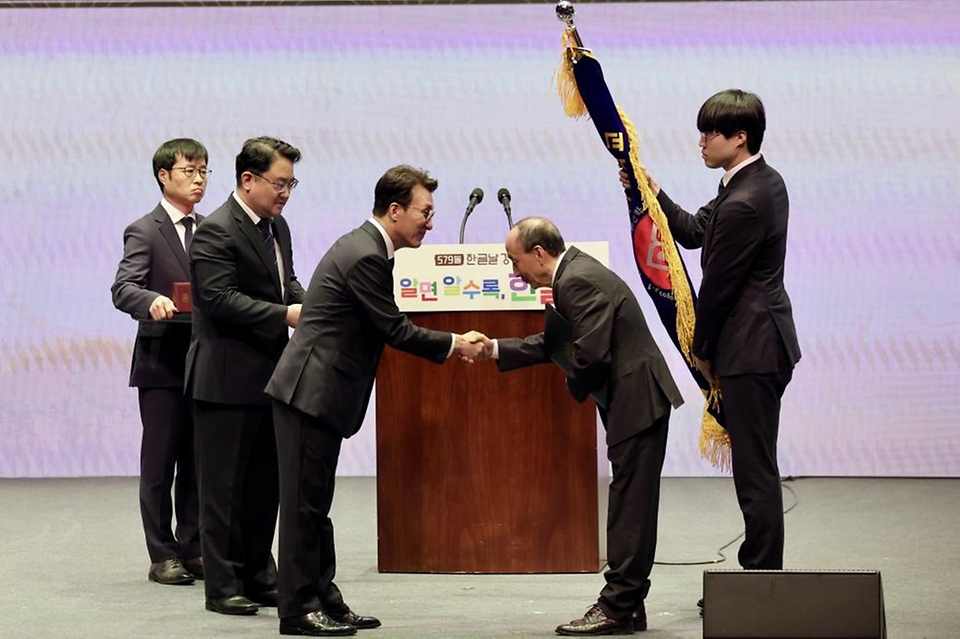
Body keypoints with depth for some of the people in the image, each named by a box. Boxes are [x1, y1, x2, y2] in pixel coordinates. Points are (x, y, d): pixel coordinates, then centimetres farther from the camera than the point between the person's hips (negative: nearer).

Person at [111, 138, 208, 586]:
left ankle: (193, 549, 16)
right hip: (162, 362, -5)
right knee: (159, 464, 0)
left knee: (197, 461, 9)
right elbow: (123, 288, -16)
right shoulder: (145, 231, -3)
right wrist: (153, 301, -36)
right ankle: (163, 556, 5)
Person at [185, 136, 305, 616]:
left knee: (265, 482, 13)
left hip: (268, 375, 9)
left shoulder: (277, 227, 13)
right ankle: (223, 585, 5)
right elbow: (222, 300, -23)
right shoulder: (216, 232, -15)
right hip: (227, 377, -9)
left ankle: (259, 575, 22)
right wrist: (287, 315, -24)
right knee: (224, 485, -1)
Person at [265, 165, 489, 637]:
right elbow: (394, 330, -15)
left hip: (318, 393, 10)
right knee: (304, 502, -4)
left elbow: (387, 329, 17)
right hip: (310, 392, -10)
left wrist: (449, 348, 11)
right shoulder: (366, 257, -19)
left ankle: (323, 599, 18)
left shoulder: (366, 247, 13)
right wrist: (455, 345, -6)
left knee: (315, 503, 13)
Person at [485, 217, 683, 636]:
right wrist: (496, 350, 15)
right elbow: (553, 344, 19)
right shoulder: (574, 274, 14)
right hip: (636, 398, 11)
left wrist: (577, 386, -5)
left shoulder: (578, 281, -19)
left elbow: (590, 353, -25)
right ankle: (628, 605, 17)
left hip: (638, 399, -11)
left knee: (630, 504, -7)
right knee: (630, 505, 12)